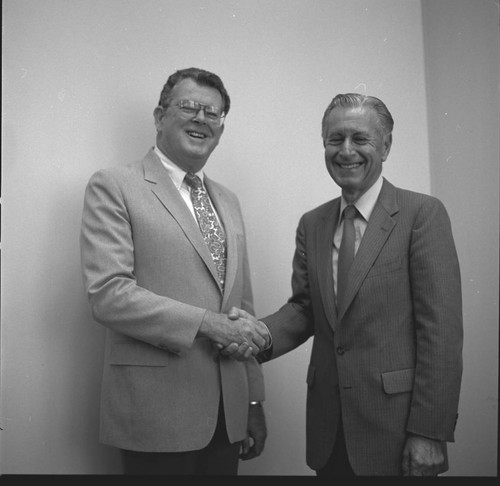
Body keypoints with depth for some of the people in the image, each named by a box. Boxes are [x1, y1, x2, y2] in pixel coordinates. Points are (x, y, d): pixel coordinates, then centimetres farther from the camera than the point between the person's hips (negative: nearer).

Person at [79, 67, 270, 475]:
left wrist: (254, 400, 12)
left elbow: (243, 307, 15)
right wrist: (207, 323, -19)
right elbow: (107, 295, -15)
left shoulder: (228, 201, 15)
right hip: (156, 412, -5)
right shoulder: (113, 187, -4)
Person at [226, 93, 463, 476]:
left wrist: (429, 433, -14)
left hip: (395, 424, -4)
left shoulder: (424, 213, -8)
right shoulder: (311, 224, 8)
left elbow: (442, 329, -12)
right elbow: (304, 307, 8)